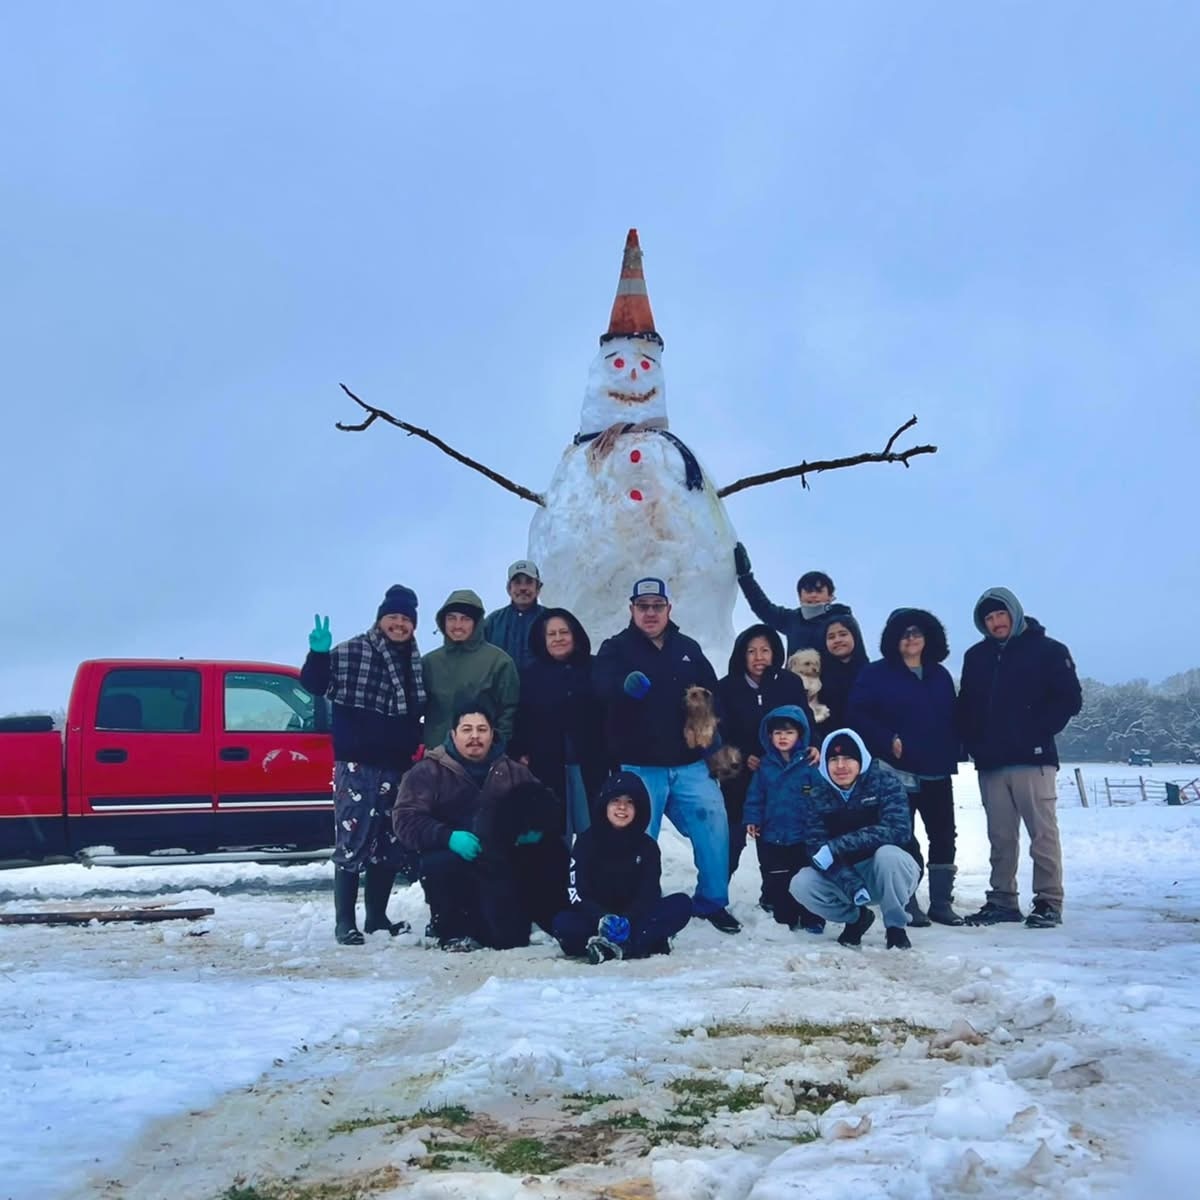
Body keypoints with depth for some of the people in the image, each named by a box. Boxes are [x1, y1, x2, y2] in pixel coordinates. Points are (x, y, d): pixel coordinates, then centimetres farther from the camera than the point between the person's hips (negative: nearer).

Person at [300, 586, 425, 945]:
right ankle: (345, 922, -1)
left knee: (389, 844, 12)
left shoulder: (416, 663, 12)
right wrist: (319, 654, -30)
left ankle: (377, 916, 24)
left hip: (397, 766, 6)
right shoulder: (352, 652, -7)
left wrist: (418, 742, 12)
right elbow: (315, 684, -14)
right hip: (357, 764, -6)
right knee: (353, 840, -8)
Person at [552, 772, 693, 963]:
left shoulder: (647, 846, 2)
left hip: (636, 917, 2)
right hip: (595, 917, -2)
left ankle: (609, 947, -37)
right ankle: (646, 943, -35)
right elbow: (577, 892, -11)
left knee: (682, 904, -23)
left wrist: (627, 920, -28)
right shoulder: (587, 841, -2)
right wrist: (602, 919, -30)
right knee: (563, 923, -33)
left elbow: (649, 894, -7)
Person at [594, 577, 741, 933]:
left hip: (688, 763, 3)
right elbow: (604, 685, -21)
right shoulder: (616, 648, 0)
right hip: (639, 766, -3)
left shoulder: (688, 648, 12)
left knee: (714, 823, -5)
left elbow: (713, 692, 20)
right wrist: (627, 684, -45)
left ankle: (712, 902, 12)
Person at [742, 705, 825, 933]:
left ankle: (812, 920, 16)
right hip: (772, 835, 3)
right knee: (776, 881, 10)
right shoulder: (765, 765, 3)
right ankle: (784, 919, 21)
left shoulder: (809, 763, -7)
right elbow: (755, 796, 7)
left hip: (803, 835, -3)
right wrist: (752, 820, -1)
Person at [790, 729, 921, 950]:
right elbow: (815, 846, -13)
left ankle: (896, 928, -10)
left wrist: (837, 847, -32)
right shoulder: (819, 795, -3)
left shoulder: (885, 783, -12)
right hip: (845, 876, 3)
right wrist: (852, 885, -30)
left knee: (887, 853, -35)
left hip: (889, 875, -3)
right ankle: (856, 918, 8)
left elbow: (899, 830, -27)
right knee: (800, 885, -21)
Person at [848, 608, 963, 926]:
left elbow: (952, 720, 16)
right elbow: (858, 715, -9)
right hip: (898, 772, -5)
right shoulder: (877, 674, -1)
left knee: (944, 835, 6)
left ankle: (941, 902, 16)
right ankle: (907, 906, 6)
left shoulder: (940, 675, 14)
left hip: (937, 772, 5)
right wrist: (888, 741, -17)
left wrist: (951, 757, 4)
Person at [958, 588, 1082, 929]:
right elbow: (966, 706, 17)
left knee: (1043, 833, -4)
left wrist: (1039, 731, -10)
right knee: (1000, 836, 8)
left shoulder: (1047, 650, 2)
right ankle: (1002, 900, 14)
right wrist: (972, 743, 3)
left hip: (1033, 759, -4)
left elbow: (1070, 698, -3)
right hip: (990, 762, 4)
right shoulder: (976, 657, 15)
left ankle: (1048, 902, 1)